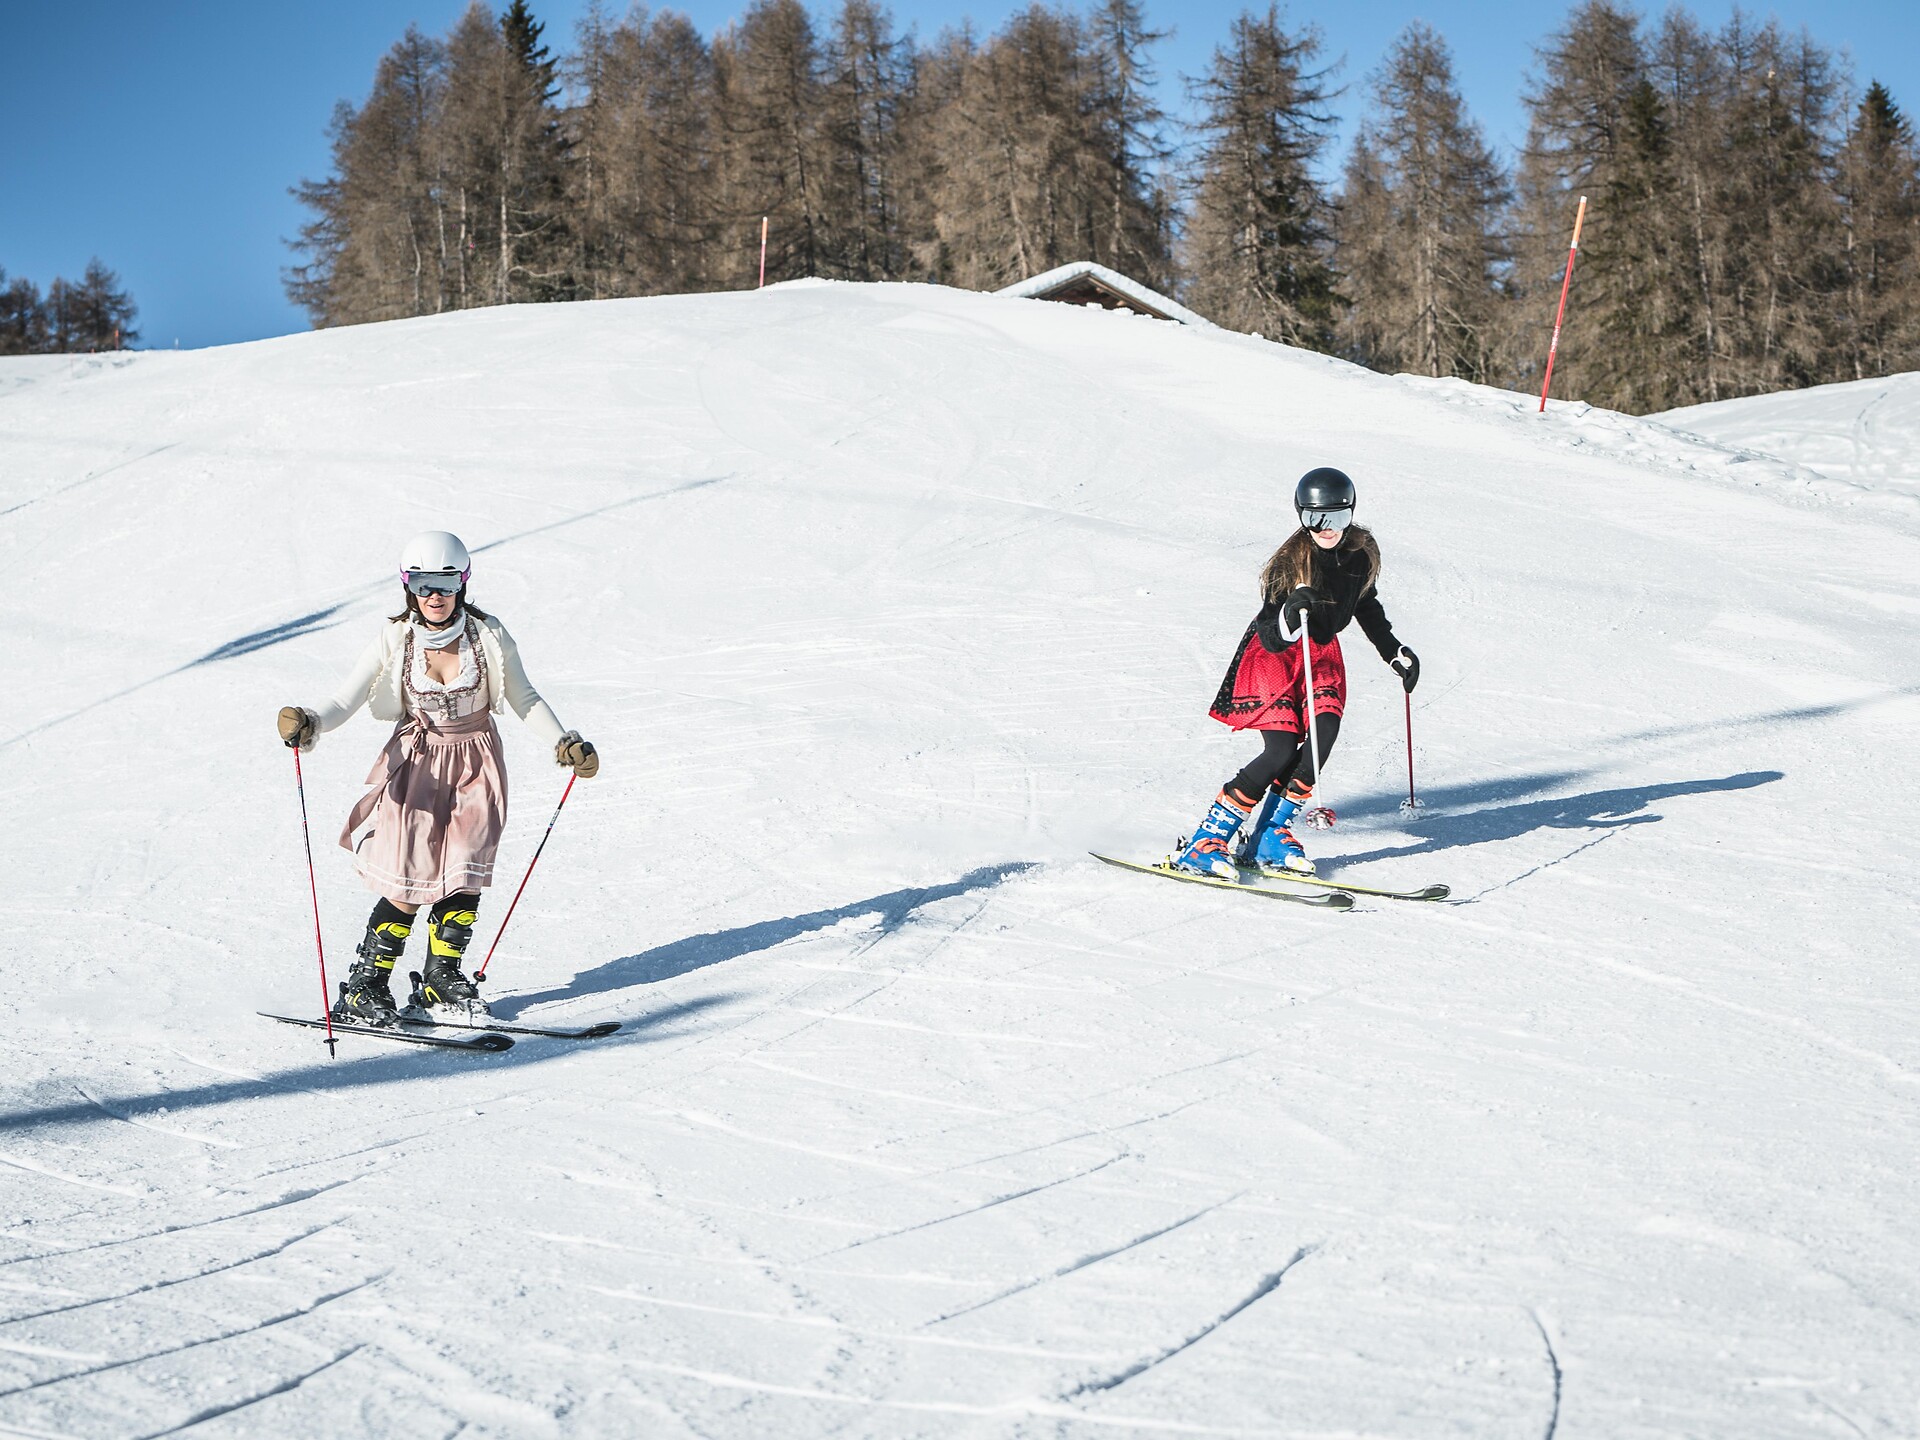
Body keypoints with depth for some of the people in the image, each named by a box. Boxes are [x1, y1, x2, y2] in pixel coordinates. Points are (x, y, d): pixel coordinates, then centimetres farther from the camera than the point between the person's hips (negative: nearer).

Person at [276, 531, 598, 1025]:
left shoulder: (488, 636, -8)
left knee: (466, 872, -12)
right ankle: (364, 987, 1)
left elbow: (524, 700, 5)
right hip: (416, 763, -1)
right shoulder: (395, 640, -9)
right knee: (410, 882, -11)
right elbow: (346, 701, -12)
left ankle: (441, 975, 6)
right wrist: (309, 723, -32)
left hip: (476, 766, 1)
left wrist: (564, 742, -5)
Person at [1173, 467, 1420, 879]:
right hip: (1272, 656, -6)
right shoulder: (1291, 563, -23)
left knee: (1324, 732, -20)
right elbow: (1272, 639, -26)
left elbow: (1367, 607, 17)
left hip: (1322, 654, 6)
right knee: (1282, 751, -20)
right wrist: (1290, 615, -45)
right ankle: (1205, 843, -14)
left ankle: (1271, 837, -10)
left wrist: (1396, 653, 17)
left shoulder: (1361, 554, -4)